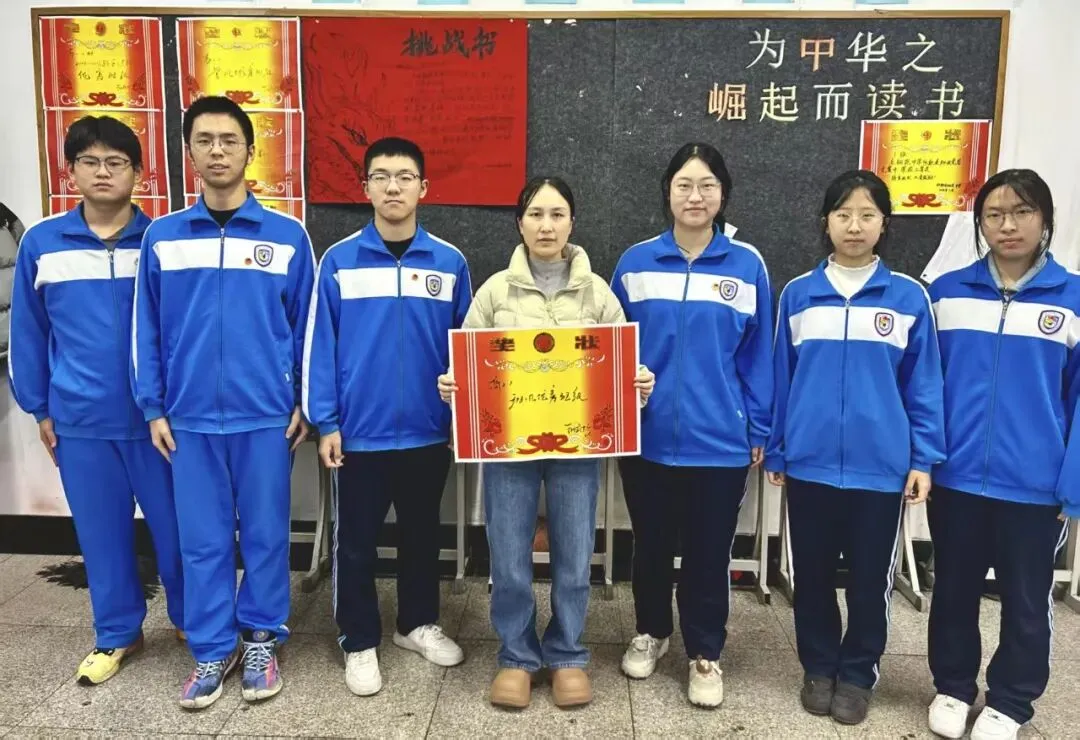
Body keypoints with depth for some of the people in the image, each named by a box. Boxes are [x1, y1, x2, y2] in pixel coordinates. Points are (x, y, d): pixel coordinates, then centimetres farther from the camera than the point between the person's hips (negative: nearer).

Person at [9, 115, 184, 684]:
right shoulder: (40, 243, 1)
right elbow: (28, 332, 7)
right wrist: (38, 408, 7)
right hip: (80, 421, 2)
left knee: (176, 526, 7)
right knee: (102, 533, 13)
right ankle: (117, 634, 32)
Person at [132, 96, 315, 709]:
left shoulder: (288, 235, -2)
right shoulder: (162, 237, 3)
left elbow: (307, 325, 2)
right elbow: (147, 330, 7)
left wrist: (307, 403, 0)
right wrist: (153, 407, 3)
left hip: (266, 415, -1)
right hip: (190, 417, 2)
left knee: (266, 533, 10)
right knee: (203, 540, 10)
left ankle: (262, 639, 28)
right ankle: (213, 650, 27)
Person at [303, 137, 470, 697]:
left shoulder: (450, 263, 0)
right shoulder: (339, 260, -4)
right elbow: (321, 345, -3)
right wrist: (325, 421, -6)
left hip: (428, 431, 2)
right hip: (359, 431, -1)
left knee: (422, 532, 17)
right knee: (357, 541, 10)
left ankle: (419, 623, 37)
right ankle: (360, 642, 27)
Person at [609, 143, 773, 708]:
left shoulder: (747, 266, -2)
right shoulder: (635, 262, 0)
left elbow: (757, 357, 2)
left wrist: (759, 430, 2)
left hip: (720, 439, -1)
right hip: (646, 436, 1)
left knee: (709, 553, 11)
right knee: (651, 545, 18)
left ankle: (705, 654, 31)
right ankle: (650, 632, 40)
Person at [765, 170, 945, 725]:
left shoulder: (909, 297, -1)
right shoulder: (798, 294, 2)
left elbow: (923, 385, 1)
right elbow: (780, 379, 5)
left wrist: (924, 459, -3)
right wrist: (775, 452, 6)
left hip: (881, 466, -1)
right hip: (810, 464, 1)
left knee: (870, 578, 12)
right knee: (813, 575, 13)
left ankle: (857, 674, 31)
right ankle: (818, 668, 32)